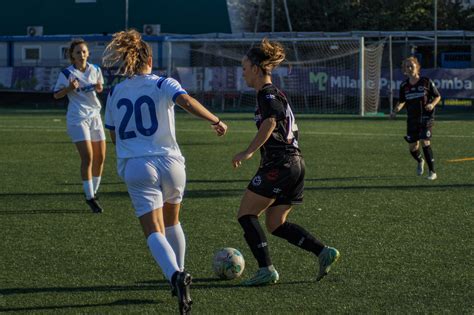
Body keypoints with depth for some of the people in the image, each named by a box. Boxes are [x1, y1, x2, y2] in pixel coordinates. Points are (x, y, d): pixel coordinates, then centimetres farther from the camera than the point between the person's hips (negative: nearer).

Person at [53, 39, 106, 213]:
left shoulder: (95, 70, 5)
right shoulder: (67, 73, -7)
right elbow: (56, 95, -1)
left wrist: (98, 87, -5)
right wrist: (69, 88, -19)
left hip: (94, 115, 5)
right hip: (77, 118, -5)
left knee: (100, 157, 4)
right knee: (87, 157, -13)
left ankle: (94, 191, 20)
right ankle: (89, 197, -6)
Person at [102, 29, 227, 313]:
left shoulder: (115, 93, 11)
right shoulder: (163, 84, 1)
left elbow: (114, 136, 17)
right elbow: (187, 101, -19)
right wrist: (216, 121, -9)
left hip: (135, 167, 0)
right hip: (169, 162, 0)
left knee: (154, 231, -8)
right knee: (172, 222, 25)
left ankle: (176, 275, -33)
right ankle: (179, 275, 29)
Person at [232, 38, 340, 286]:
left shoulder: (267, 94, -9)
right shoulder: (275, 93, 21)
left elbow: (270, 122, -28)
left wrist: (248, 152, -31)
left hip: (279, 164, -10)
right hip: (295, 163, 10)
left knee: (246, 214, -3)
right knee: (276, 224, 13)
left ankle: (266, 270, -12)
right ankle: (324, 252, 2)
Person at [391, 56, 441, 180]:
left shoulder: (426, 81, -5)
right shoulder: (404, 85, 3)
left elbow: (438, 96, 3)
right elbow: (402, 101, 14)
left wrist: (432, 104, -16)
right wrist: (395, 111, -4)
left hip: (426, 117, -4)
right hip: (412, 119, 4)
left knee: (425, 143, -18)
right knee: (412, 147, 5)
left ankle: (432, 172, -10)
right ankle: (420, 161, 42)